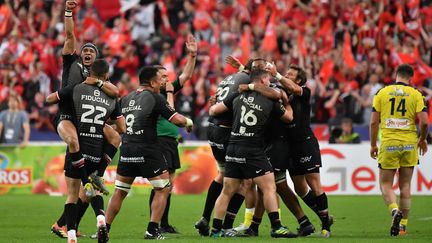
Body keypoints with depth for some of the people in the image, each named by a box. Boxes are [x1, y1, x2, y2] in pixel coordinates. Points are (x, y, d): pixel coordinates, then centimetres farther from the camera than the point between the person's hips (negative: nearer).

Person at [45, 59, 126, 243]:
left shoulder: (76, 89, -3)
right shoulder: (111, 98, 6)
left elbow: (49, 99, 8)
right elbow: (122, 129, 10)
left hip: (76, 150, -2)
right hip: (97, 152, 2)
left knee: (72, 195, 5)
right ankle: (101, 218, -6)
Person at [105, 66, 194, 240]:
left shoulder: (126, 99, 11)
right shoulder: (154, 98, -6)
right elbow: (177, 119, -8)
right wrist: (189, 122, 11)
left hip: (126, 150, 6)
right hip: (148, 151, -6)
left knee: (120, 192, 15)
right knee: (163, 189, 6)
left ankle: (104, 229, 11)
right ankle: (152, 230, -2)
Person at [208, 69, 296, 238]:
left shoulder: (238, 96, 8)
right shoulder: (270, 101, 1)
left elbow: (213, 111, 10)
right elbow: (289, 117, 16)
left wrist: (212, 108, 33)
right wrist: (287, 102, 34)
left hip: (233, 149, 5)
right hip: (253, 152, -4)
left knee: (227, 192, 10)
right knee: (269, 187, -2)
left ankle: (216, 230, 12)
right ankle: (276, 228, -9)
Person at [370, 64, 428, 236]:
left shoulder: (382, 93, 1)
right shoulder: (415, 94, 0)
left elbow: (374, 122, -1)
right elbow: (424, 121, -8)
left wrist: (373, 145, 9)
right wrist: (422, 140, 10)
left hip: (388, 144, -1)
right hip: (409, 144, 1)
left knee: (385, 184, 6)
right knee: (405, 186, 12)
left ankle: (395, 210, -21)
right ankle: (403, 225, 13)